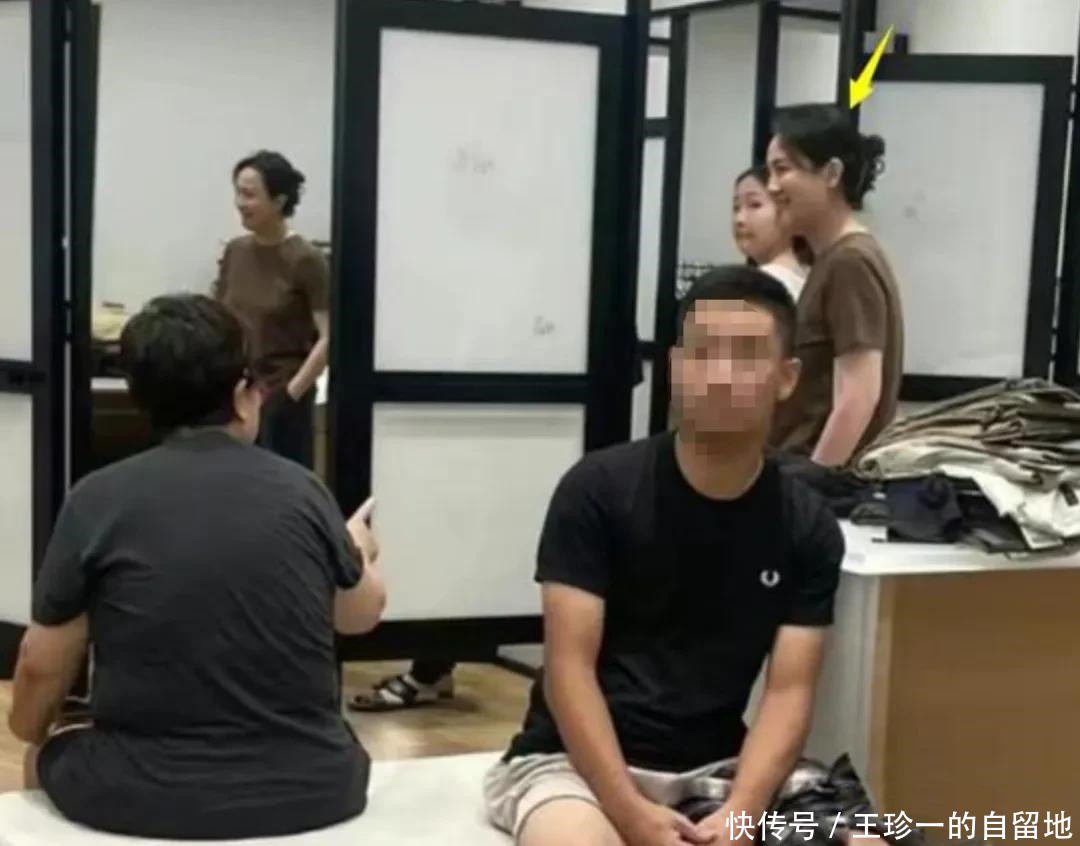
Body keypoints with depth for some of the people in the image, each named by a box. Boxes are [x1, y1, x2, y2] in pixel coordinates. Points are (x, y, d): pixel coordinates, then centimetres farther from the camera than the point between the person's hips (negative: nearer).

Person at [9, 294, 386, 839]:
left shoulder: (99, 499, -7)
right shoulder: (301, 490, -2)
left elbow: (42, 665, 1)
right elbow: (363, 613, 15)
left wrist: (28, 734, 24)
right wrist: (358, 547, 38)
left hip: (144, 794, -1)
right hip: (309, 789, 2)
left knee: (47, 760, 30)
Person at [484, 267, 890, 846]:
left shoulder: (808, 528, 3)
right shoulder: (598, 489, -7)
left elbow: (788, 690, -2)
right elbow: (569, 667, -11)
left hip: (716, 770, 4)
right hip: (576, 760, -4)